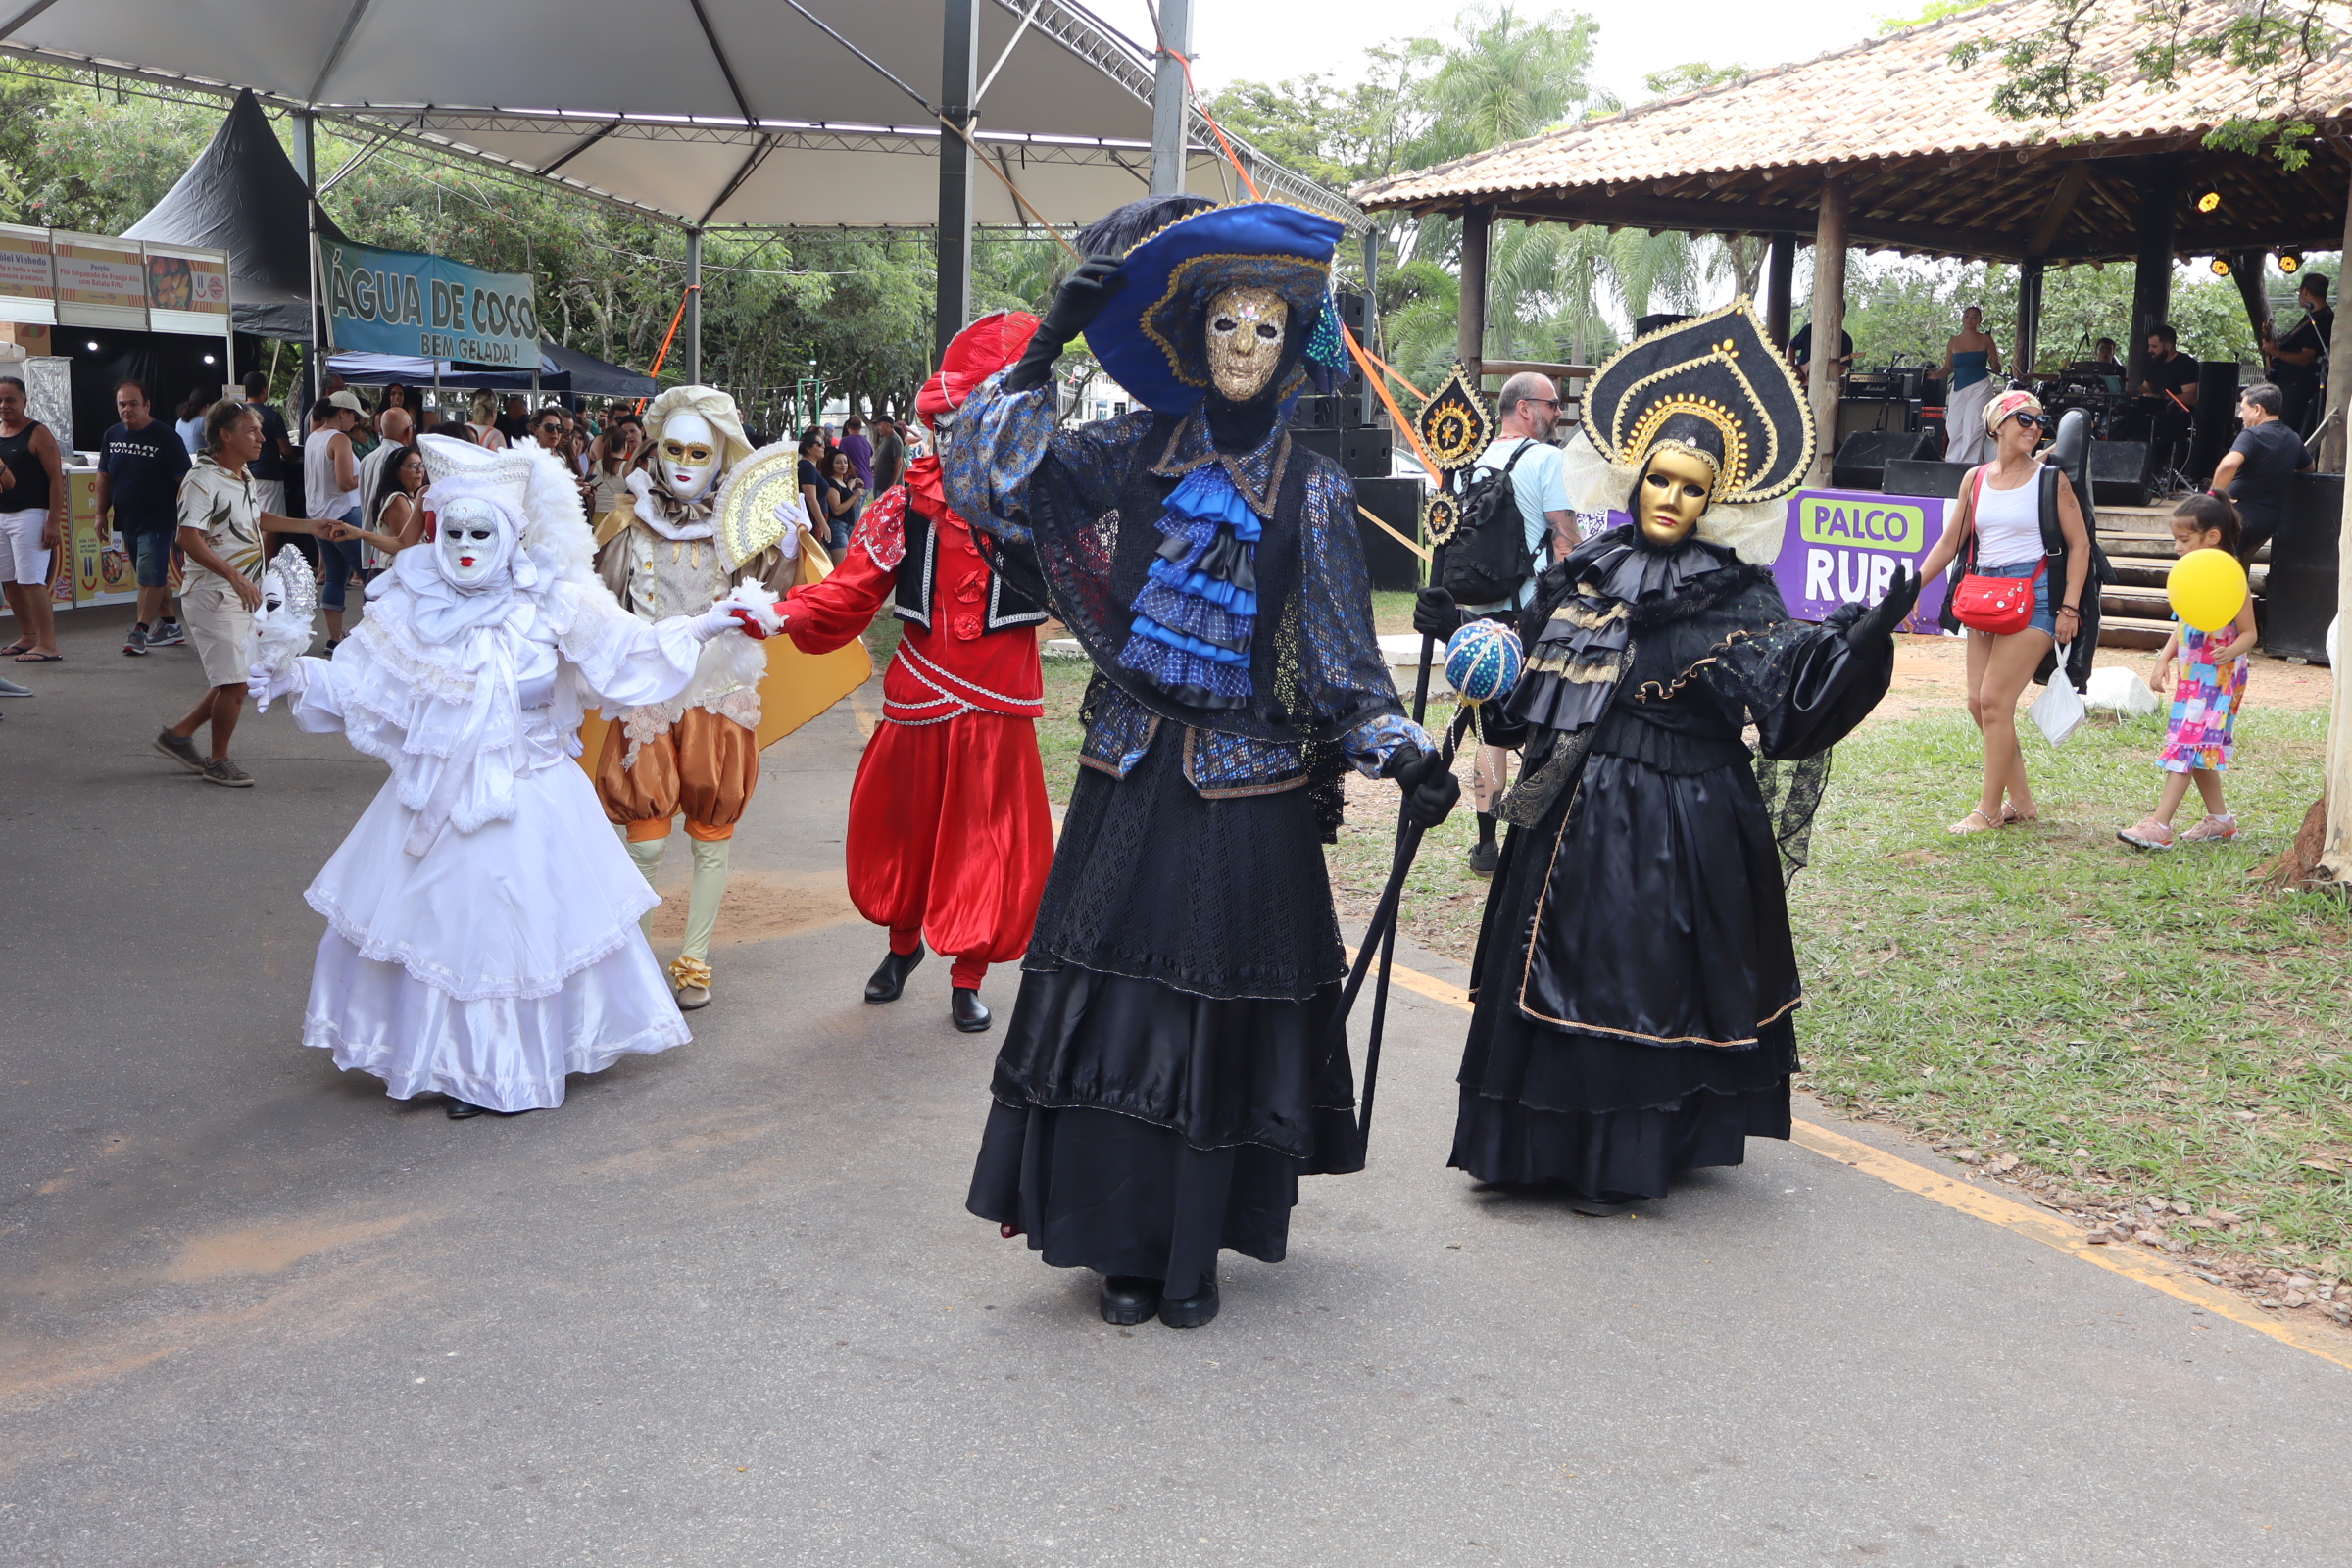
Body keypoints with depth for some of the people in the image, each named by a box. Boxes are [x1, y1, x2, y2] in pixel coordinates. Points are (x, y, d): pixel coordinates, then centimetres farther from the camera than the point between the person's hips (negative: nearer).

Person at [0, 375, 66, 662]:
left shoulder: (37, 433, -7)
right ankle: (28, 637, 23)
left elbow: (56, 479, -11)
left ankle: (48, 645, -11)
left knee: (31, 581, -12)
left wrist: (54, 522, -17)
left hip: (29, 515, -7)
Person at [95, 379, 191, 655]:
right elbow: (104, 478, 15)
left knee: (150, 576, -10)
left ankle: (140, 631, -8)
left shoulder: (165, 436, -10)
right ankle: (170, 625, 23)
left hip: (157, 521, -7)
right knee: (154, 574, 14)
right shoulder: (112, 436, 8)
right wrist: (102, 513, 8)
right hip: (127, 519, 7)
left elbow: (184, 479, -11)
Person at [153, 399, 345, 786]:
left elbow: (258, 519, 31)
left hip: (242, 594, 9)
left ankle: (179, 735, 26)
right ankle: (218, 761, 9)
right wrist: (233, 576, -31)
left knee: (233, 681, 13)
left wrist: (312, 526, 27)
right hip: (213, 592, -9)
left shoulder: (244, 476, 13)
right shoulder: (203, 480, -16)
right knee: (233, 682, -6)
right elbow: (189, 538, -24)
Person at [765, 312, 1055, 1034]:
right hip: (919, 704, 1)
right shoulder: (904, 508, -2)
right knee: (904, 831, 15)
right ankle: (903, 941, 43)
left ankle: (968, 978, 24)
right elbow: (849, 593, -7)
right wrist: (785, 613, -22)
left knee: (988, 842, 5)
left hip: (1000, 708, -1)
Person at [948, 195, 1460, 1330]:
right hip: (1133, 778, 1)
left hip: (1249, 792, -1)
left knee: (1222, 1014, 3)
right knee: (1119, 1006, 2)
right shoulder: (1133, 456, 5)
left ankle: (1193, 1249, 17)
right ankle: (1124, 1245, 15)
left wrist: (1401, 755, -11)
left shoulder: (1312, 491, 3)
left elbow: (1342, 655, 3)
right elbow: (987, 478, -5)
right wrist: (1046, 346, -10)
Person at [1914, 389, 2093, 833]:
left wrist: (2070, 607, -11)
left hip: (2032, 595, -6)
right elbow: (1950, 542, 18)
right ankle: (2021, 800, 17)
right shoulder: (1976, 479, 11)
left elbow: (2079, 544, -3)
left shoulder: (2049, 479, -2)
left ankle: (1989, 808, -3)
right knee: (1978, 703, 4)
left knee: (1995, 700, -12)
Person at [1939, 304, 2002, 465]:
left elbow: (1996, 369, 6)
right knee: (1954, 428, -2)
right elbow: (1948, 368, 15)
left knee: (1973, 428, -11)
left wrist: (1994, 363, -17)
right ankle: (1952, 464, 6)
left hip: (1980, 387, -3)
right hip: (1958, 388, 3)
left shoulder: (1985, 340, 4)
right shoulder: (1954, 341, 11)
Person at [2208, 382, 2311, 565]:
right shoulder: (2293, 439, 10)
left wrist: (2213, 495, -24)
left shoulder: (2252, 435, -15)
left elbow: (2228, 465, -34)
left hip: (2239, 517, -8)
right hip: (2271, 521, 8)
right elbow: (2309, 467, 31)